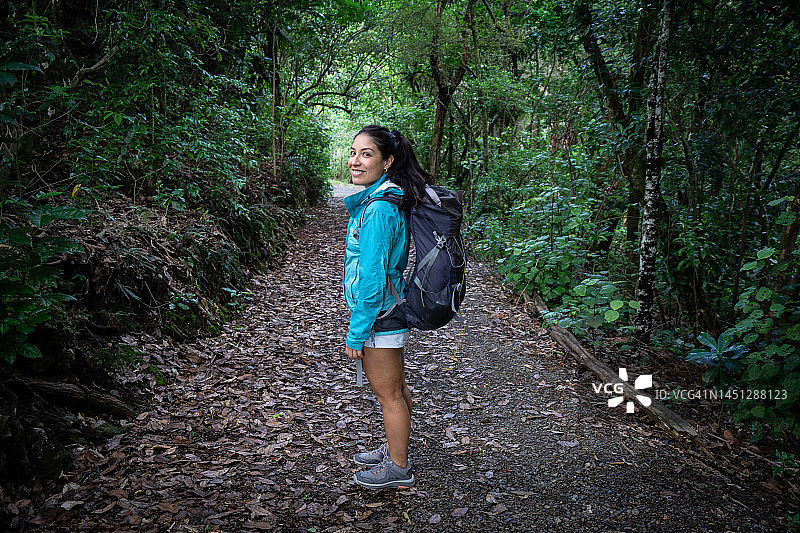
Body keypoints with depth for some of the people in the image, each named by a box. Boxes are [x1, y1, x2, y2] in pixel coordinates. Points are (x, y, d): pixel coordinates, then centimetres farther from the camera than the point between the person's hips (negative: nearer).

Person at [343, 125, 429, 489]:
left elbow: (372, 278, -24)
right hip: (390, 312, 10)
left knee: (389, 394, 6)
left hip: (379, 315, -10)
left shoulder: (378, 209, -24)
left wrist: (356, 333, -18)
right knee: (394, 389, 22)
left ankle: (398, 469, 24)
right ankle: (394, 450, 40)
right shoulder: (383, 200, 8)